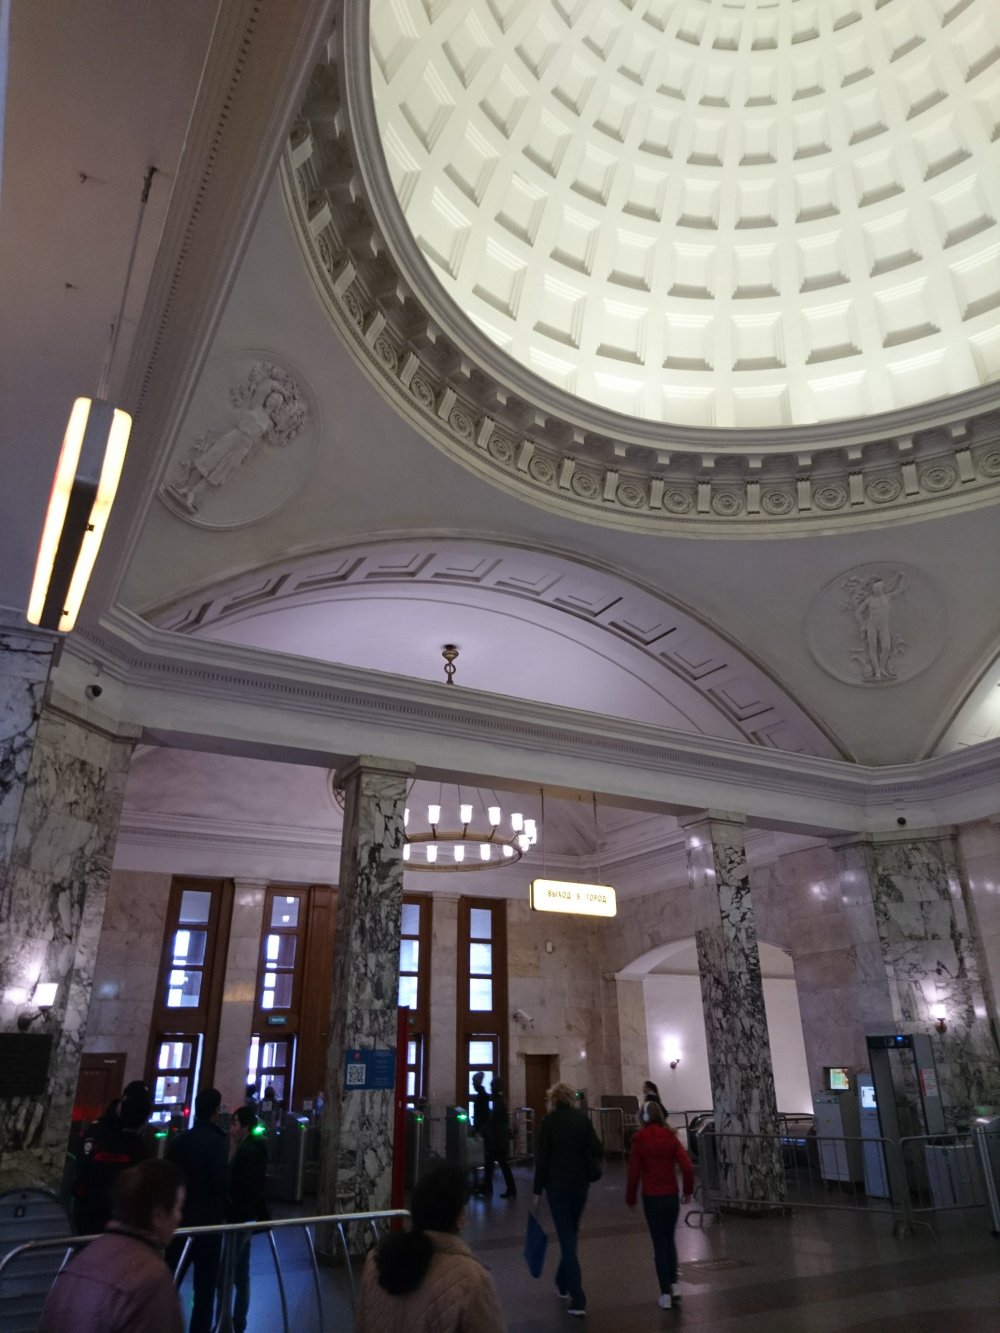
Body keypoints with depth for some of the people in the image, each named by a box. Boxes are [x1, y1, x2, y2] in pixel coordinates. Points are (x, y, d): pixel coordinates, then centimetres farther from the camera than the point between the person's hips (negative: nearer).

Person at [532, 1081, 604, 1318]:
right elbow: (597, 1151, -6)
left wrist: (538, 1190, -3)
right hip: (580, 1184, 4)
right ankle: (563, 1283, 36)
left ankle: (578, 1298, -2)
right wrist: (588, 1174, 11)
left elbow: (542, 1158, -10)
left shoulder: (549, 1121, -10)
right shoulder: (582, 1119, -2)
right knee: (571, 1234, 21)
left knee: (566, 1237, 2)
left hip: (557, 1185, -4)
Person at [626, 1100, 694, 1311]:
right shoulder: (670, 1137, -4)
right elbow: (687, 1166, -9)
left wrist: (630, 1198, 4)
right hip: (671, 1196, 2)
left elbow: (633, 1172, -8)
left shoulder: (639, 1140, -9)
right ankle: (673, 1285, 15)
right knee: (669, 1240, 21)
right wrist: (688, 1190, 6)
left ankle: (665, 1294, 10)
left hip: (651, 1198, -2)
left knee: (659, 1245, 9)